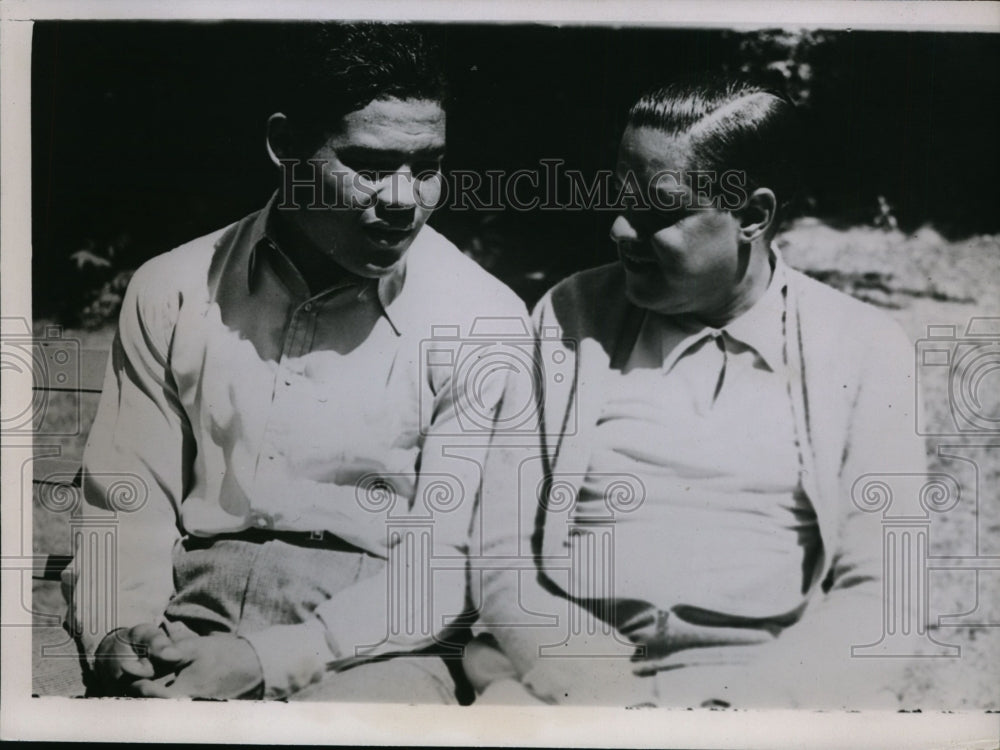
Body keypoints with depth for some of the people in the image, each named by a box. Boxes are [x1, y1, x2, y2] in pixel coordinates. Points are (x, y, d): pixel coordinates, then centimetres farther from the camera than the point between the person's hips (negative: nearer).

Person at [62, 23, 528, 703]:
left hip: (369, 648, -1)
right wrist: (118, 636, -12)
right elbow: (127, 507, 8)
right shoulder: (172, 292, 6)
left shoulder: (483, 320, -3)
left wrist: (268, 659, -17)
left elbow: (442, 565, -6)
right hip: (190, 629, 2)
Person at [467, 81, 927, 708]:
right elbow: (500, 553, 3)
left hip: (769, 685, 0)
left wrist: (746, 692, -16)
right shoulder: (570, 318, 7)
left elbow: (874, 591, 1)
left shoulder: (865, 350, 5)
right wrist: (591, 682, -14)